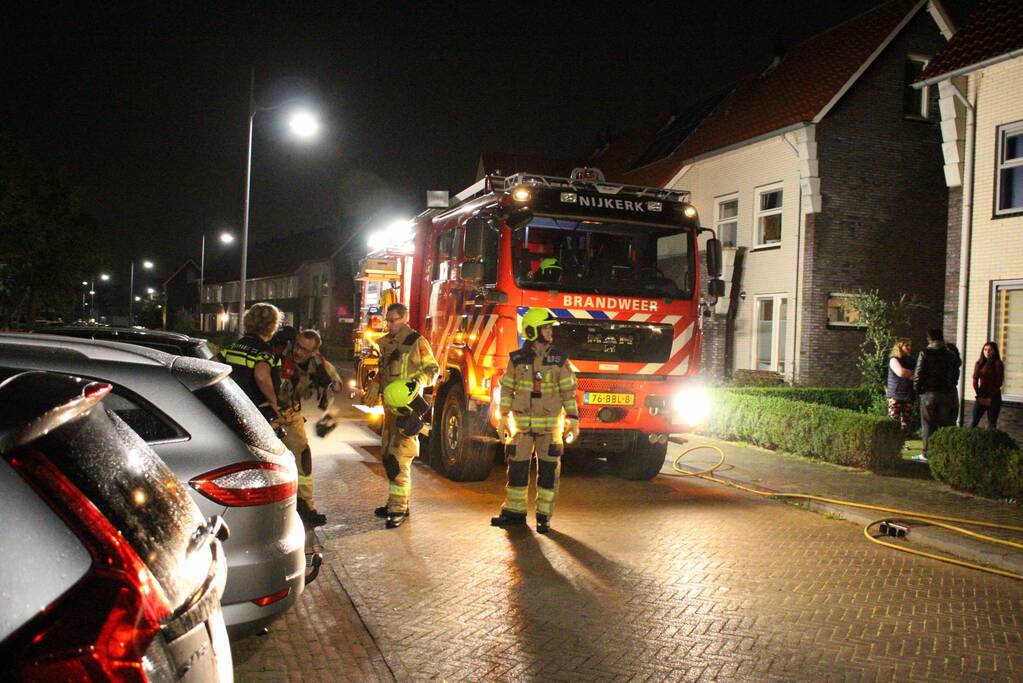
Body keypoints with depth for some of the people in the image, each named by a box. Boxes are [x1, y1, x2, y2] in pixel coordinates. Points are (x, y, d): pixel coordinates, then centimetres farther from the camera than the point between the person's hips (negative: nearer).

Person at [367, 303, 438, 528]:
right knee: (389, 456, 13)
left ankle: (398, 509, -11)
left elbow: (432, 368, -8)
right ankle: (397, 502, 24)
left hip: (408, 408, -9)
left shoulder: (416, 342, -8)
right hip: (390, 408, 9)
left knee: (398, 459, -13)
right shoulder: (385, 342, 16)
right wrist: (375, 385, 12)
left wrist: (417, 383, -23)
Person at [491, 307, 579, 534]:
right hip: (522, 422, 1)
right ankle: (515, 512, 18)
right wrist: (504, 416, 3)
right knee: (517, 466, 5)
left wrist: (572, 417, -4)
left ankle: (544, 516, 11)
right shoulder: (517, 359, 0)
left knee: (548, 469, 1)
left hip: (549, 424, -1)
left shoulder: (559, 360, -1)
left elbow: (568, 390, 1)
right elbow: (507, 388, 6)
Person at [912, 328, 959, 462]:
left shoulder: (925, 354, -7)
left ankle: (927, 453, 3)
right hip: (948, 393, 3)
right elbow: (956, 375, 10)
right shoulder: (951, 355, 5)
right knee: (946, 424, 8)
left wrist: (917, 389, 2)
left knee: (928, 424, 3)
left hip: (929, 393, -3)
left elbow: (918, 374, -9)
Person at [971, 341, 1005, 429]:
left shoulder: (997, 363, -3)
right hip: (981, 396, 3)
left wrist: (990, 397, -8)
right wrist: (979, 396, -4)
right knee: (974, 421, -2)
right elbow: (975, 380, 6)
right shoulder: (979, 363, 9)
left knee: (992, 423, 1)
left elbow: (998, 383, -6)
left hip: (994, 397, -3)